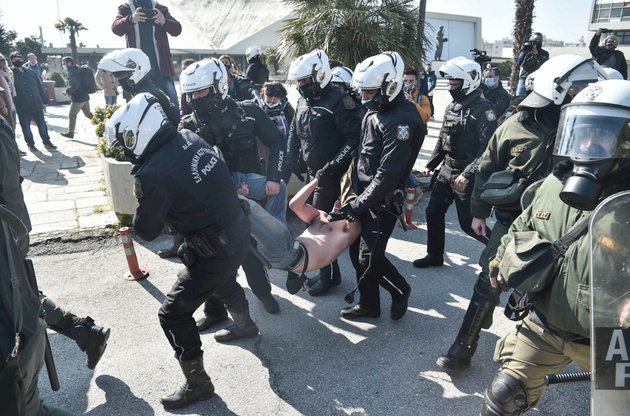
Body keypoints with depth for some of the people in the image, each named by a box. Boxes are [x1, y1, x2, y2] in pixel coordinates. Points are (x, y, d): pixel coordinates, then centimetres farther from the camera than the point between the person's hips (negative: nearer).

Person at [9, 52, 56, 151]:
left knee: (42, 124, 7)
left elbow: (40, 86, 12)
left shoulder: (30, 72, 9)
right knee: (26, 126, 6)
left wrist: (45, 100, 9)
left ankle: (47, 142, 20)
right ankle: (30, 144, 21)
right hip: (23, 107, -2)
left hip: (37, 105, 3)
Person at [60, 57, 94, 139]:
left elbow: (74, 85, -29)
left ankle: (70, 132, 8)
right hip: (85, 96, 9)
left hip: (78, 98, -9)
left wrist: (67, 91, -13)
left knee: (72, 115, 1)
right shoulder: (76, 70, 14)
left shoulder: (71, 72, -16)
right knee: (87, 113, 17)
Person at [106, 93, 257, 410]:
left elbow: (147, 231, -11)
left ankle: (197, 383, 23)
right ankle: (245, 325, 62)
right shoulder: (188, 137, -4)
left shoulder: (153, 175, -25)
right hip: (239, 232, 8)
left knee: (173, 314, 8)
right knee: (223, 283, 36)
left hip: (215, 254, -8)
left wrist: (143, 202, 6)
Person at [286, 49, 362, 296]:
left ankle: (329, 276, 15)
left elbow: (354, 138, -20)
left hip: (332, 175, -8)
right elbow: (294, 132, 22)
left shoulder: (337, 101, -16)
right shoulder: (303, 101, 10)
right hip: (314, 172, 8)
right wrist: (292, 158, 8)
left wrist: (333, 165, -25)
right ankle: (329, 273, 31)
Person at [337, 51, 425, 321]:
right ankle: (368, 304, 29)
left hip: (384, 200, -9)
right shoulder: (374, 111, 9)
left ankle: (400, 291, 23)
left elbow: (387, 174, -24)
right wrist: (352, 195, 13)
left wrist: (359, 205, -20)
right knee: (357, 250, 12)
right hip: (364, 193, 9)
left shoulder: (402, 121, -22)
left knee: (369, 257, -7)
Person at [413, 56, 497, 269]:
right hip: (447, 170, 8)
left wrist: (468, 174, -29)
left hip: (466, 176, -8)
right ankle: (435, 255, 27)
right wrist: (430, 165, 16)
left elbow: (488, 147, -23)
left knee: (468, 222, -3)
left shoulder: (482, 109, -16)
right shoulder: (452, 107, 12)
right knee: (433, 211, 11)